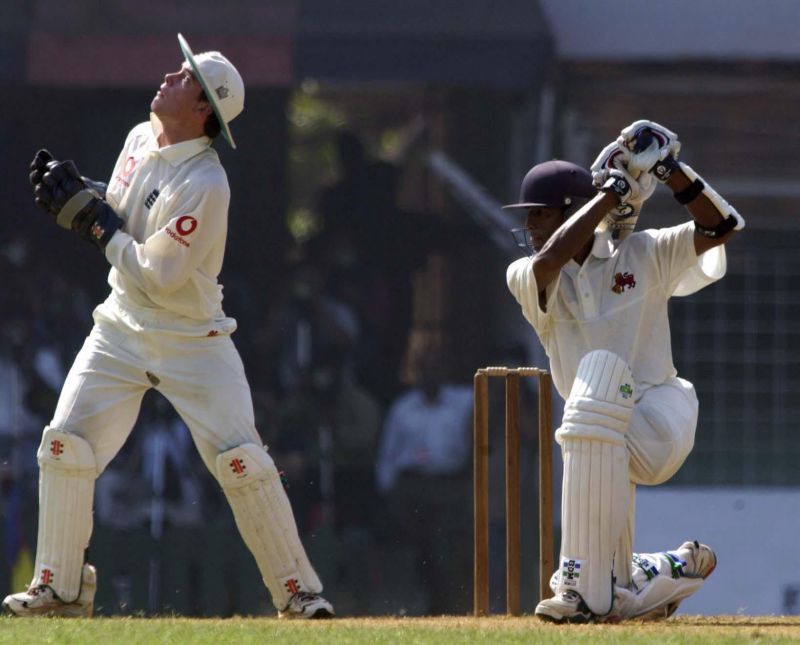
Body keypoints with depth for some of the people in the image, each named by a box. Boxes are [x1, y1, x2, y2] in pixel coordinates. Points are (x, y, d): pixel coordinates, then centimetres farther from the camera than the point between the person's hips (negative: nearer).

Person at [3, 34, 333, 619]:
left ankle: (299, 591, 0)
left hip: (192, 342, -7)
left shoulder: (204, 185, -24)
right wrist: (75, 194, -4)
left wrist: (92, 217, -20)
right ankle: (58, 587, 7)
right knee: (66, 445, -3)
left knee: (241, 461, -11)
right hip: (123, 328, 7)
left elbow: (156, 277, -25)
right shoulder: (140, 141, 1)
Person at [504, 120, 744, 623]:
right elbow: (549, 260, -20)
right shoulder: (526, 278, 3)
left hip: (660, 416, -3)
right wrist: (614, 189, -16)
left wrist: (670, 171, -14)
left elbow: (721, 226, -5)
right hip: (613, 441, 3)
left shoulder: (641, 256, 2)